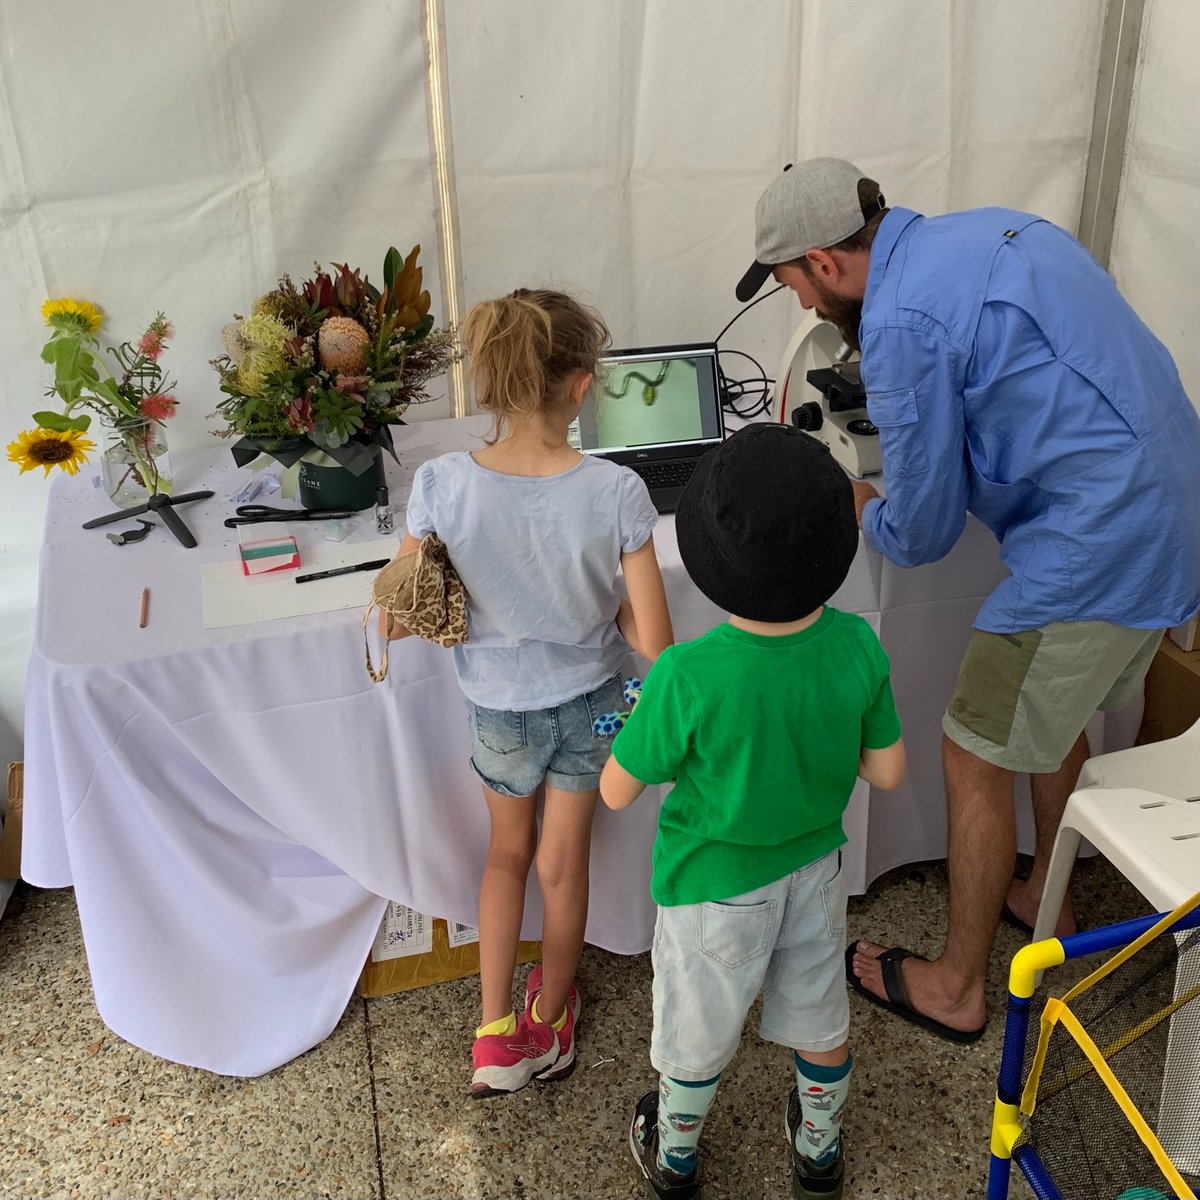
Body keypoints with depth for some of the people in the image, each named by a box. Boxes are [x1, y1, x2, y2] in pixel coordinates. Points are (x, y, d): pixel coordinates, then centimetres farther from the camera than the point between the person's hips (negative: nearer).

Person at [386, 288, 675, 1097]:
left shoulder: (443, 485, -24)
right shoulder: (615, 492, -26)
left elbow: (395, 620, -14)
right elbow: (653, 642, -21)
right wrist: (600, 605, -1)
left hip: (501, 707, 1)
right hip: (588, 700, 0)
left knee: (508, 850, 27)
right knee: (565, 861, 22)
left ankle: (495, 1036, 30)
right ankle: (551, 1021, 45)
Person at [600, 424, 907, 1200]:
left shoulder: (688, 677, -35)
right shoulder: (857, 648, -23)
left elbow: (618, 791, -21)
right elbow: (887, 771, -9)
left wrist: (647, 716, -5)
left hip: (716, 884, -3)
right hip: (815, 866, 3)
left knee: (699, 1033, 23)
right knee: (820, 1019, 28)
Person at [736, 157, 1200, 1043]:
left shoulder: (902, 322, -18)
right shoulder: (991, 229, 10)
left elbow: (921, 534, -12)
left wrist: (853, 504, 10)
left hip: (1094, 552, -10)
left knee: (976, 761, 6)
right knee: (1056, 713, 28)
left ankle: (956, 987, 24)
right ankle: (1044, 898, 50)